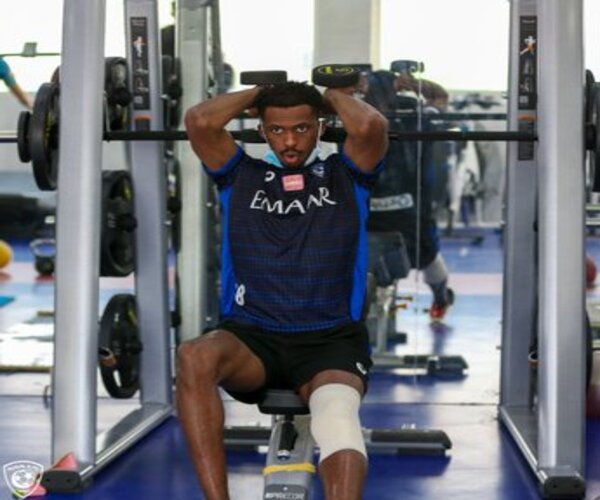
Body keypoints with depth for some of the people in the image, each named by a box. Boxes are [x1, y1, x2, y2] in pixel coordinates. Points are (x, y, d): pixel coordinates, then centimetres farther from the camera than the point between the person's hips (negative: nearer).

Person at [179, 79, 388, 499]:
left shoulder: (345, 176, 13)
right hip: (251, 337, 1)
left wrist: (334, 94, 12)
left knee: (337, 413, -35)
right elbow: (199, 121, -1)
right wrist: (257, 92, 15)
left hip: (330, 339, -1)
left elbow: (372, 126, -8)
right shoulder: (241, 176, 15)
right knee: (194, 357, -34)